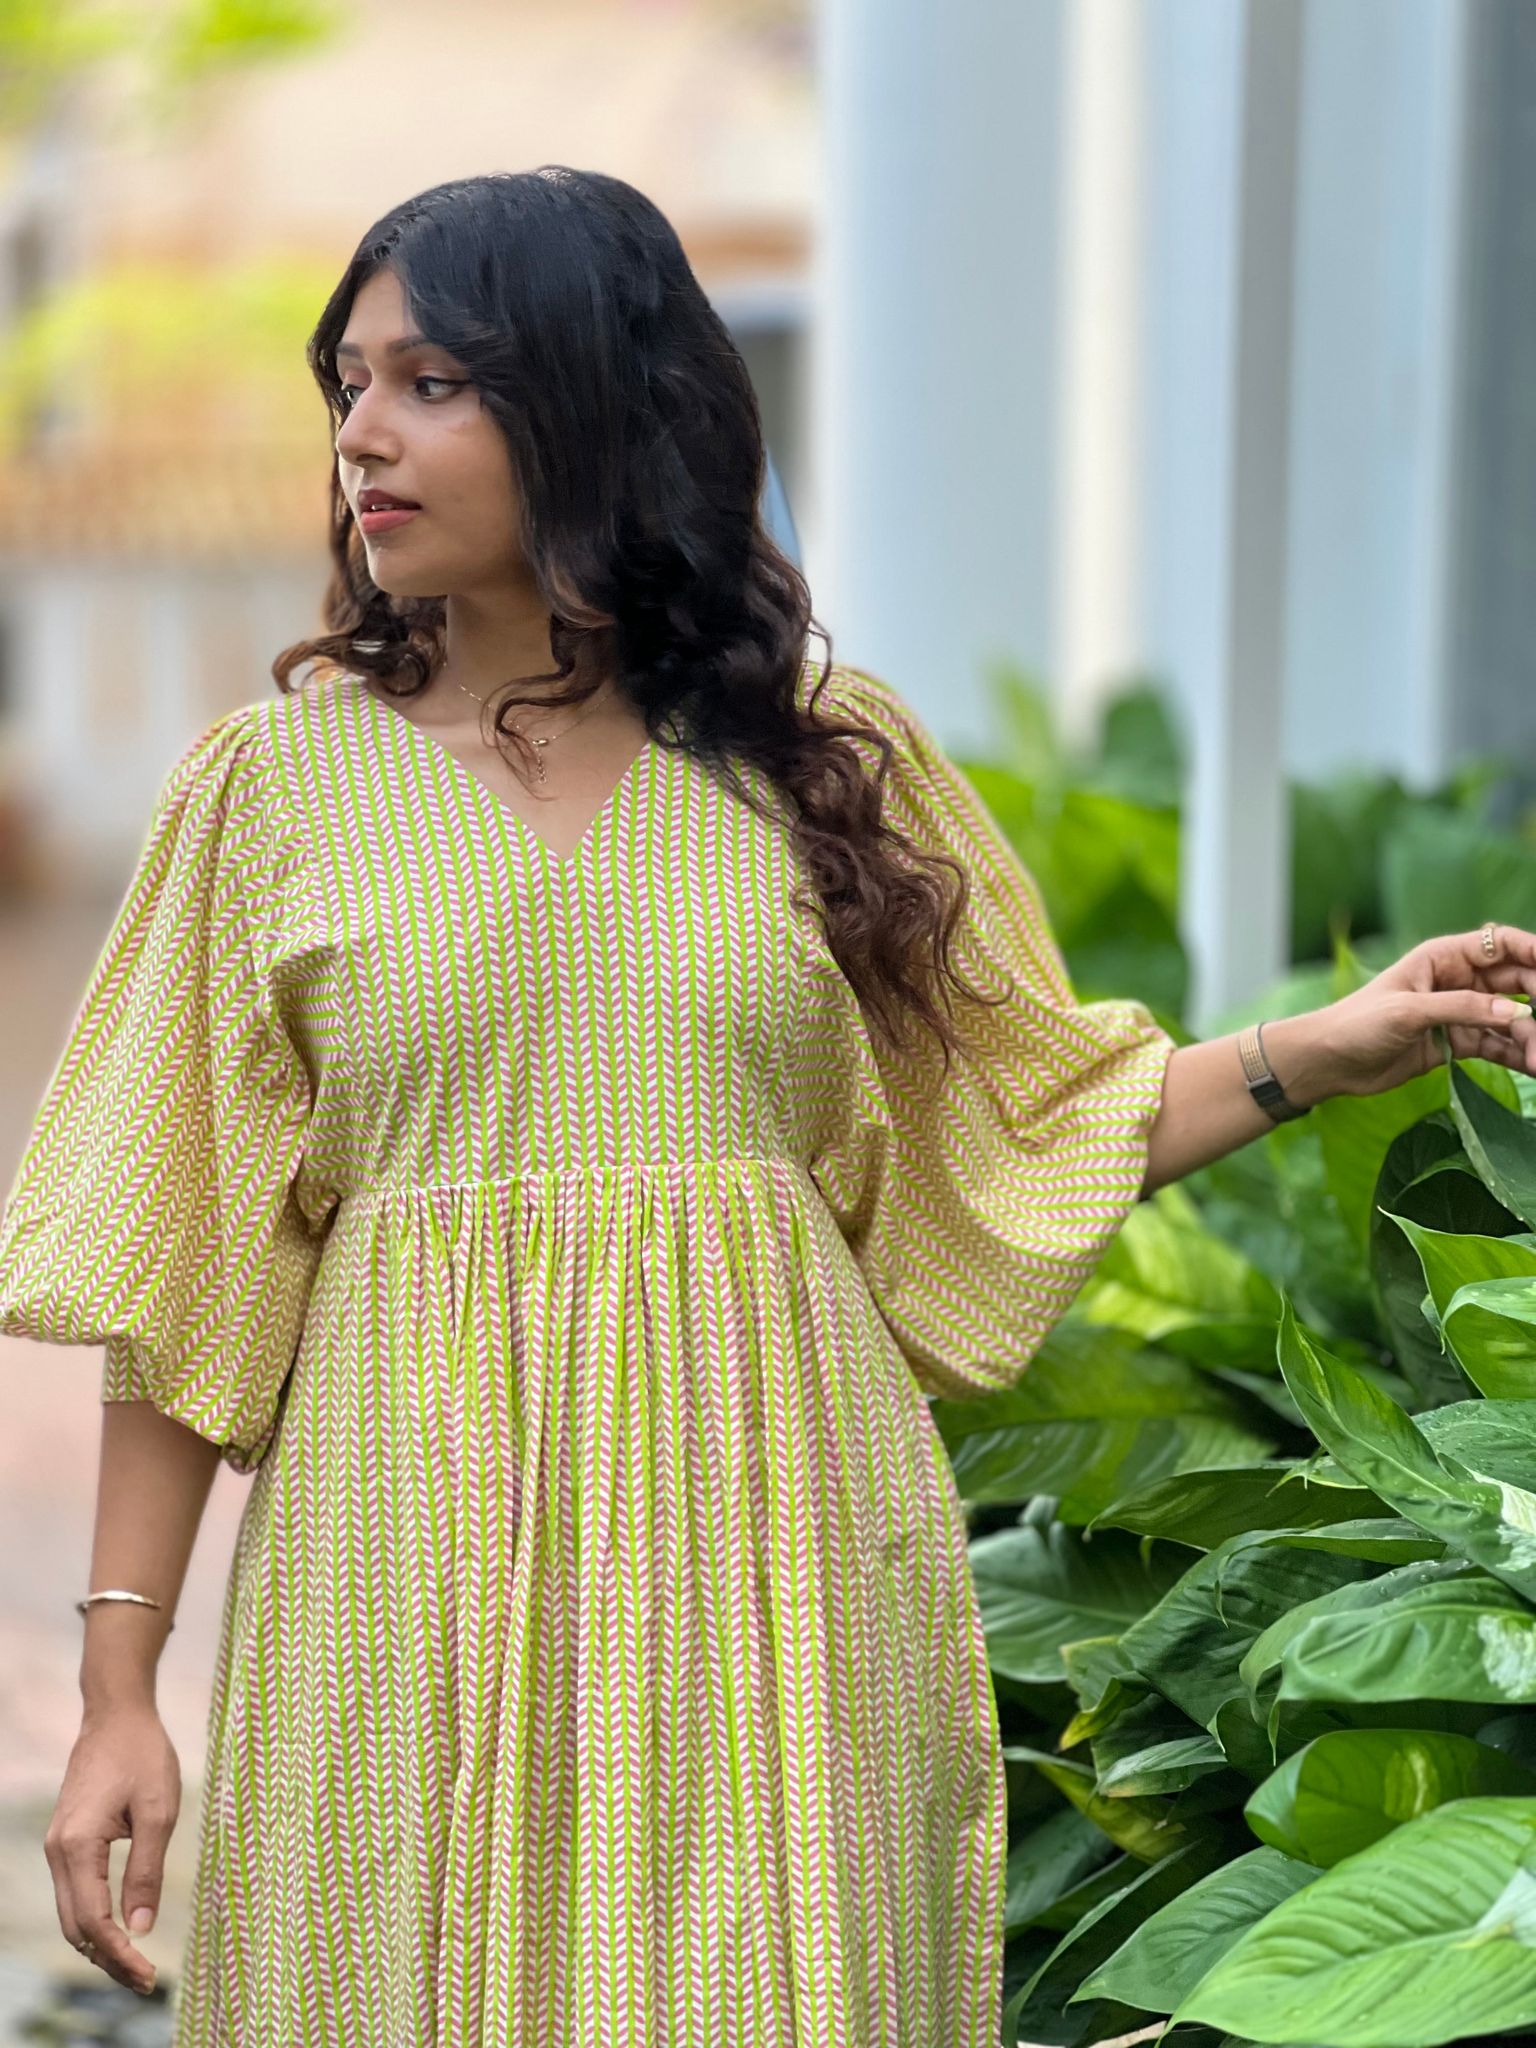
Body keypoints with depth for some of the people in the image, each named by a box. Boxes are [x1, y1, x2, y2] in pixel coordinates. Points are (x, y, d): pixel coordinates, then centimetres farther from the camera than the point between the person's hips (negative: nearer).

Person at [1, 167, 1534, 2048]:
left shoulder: (828, 758, 7)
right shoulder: (276, 783, 3)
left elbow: (1027, 1119, 13)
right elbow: (182, 1267, 2)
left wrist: (1327, 1048, -2)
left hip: (777, 1563, 1)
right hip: (417, 1587, -1)